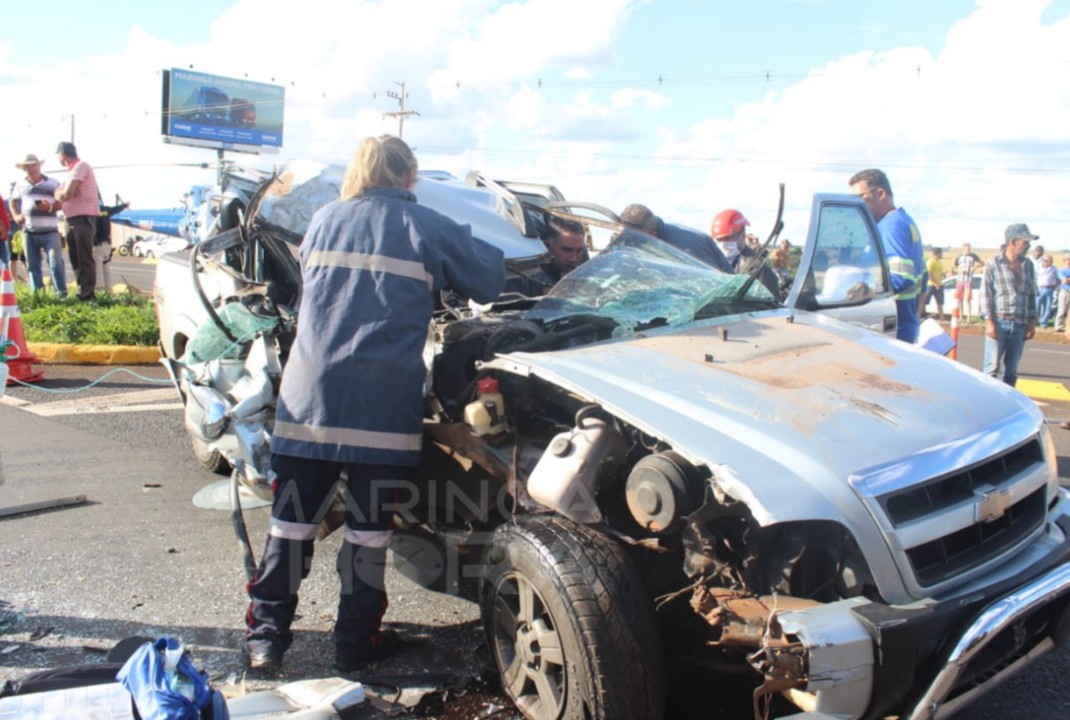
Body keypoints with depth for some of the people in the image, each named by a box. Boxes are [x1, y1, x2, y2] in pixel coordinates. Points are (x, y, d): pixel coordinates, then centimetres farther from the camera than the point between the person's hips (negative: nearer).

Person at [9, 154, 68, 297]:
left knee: (56, 262, -9)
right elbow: (13, 201, 24)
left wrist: (50, 207, -20)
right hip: (29, 232, 4)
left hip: (50, 231, -4)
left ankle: (62, 292, -4)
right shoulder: (20, 185, 13)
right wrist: (16, 215, 6)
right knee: (32, 265, 7)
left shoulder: (53, 184, 2)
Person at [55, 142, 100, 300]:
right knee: (75, 257, 12)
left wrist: (60, 194, 4)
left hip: (83, 218, -10)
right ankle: (81, 290, 18)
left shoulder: (80, 166, -10)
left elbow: (67, 194, -15)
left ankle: (88, 293, -7)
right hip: (73, 219, 10)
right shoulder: (73, 169, 21)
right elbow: (59, 194, 20)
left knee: (84, 258, -9)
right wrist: (62, 193, 0)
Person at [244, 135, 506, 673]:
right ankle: (355, 642, 19)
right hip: (383, 404, -3)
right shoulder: (428, 228, 3)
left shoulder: (323, 221, 13)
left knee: (291, 518, 12)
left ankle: (265, 635, 17)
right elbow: (490, 278, 9)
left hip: (308, 396, 3)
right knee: (369, 526, 8)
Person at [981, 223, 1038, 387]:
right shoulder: (993, 264, -3)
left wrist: (1032, 321, 9)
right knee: (992, 367, -4)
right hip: (999, 324, -4)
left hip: (1020, 325, 4)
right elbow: (985, 294, -5)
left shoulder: (1028, 265, 10)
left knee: (1012, 369, 9)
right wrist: (989, 321, -11)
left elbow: (1032, 294, 14)